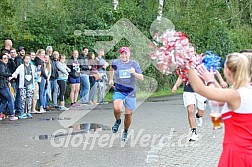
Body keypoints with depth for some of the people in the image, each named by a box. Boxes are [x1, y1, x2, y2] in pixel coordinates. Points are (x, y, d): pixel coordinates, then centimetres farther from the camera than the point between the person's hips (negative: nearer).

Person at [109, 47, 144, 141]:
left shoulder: (134, 64, -2)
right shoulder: (115, 63, 0)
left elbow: (141, 78, -7)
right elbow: (111, 68, 25)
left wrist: (134, 73, -26)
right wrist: (111, 79, 24)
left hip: (130, 92, 1)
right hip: (118, 91, 0)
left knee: (128, 114, 5)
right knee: (116, 108, -28)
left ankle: (125, 131, 31)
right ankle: (118, 121, 5)